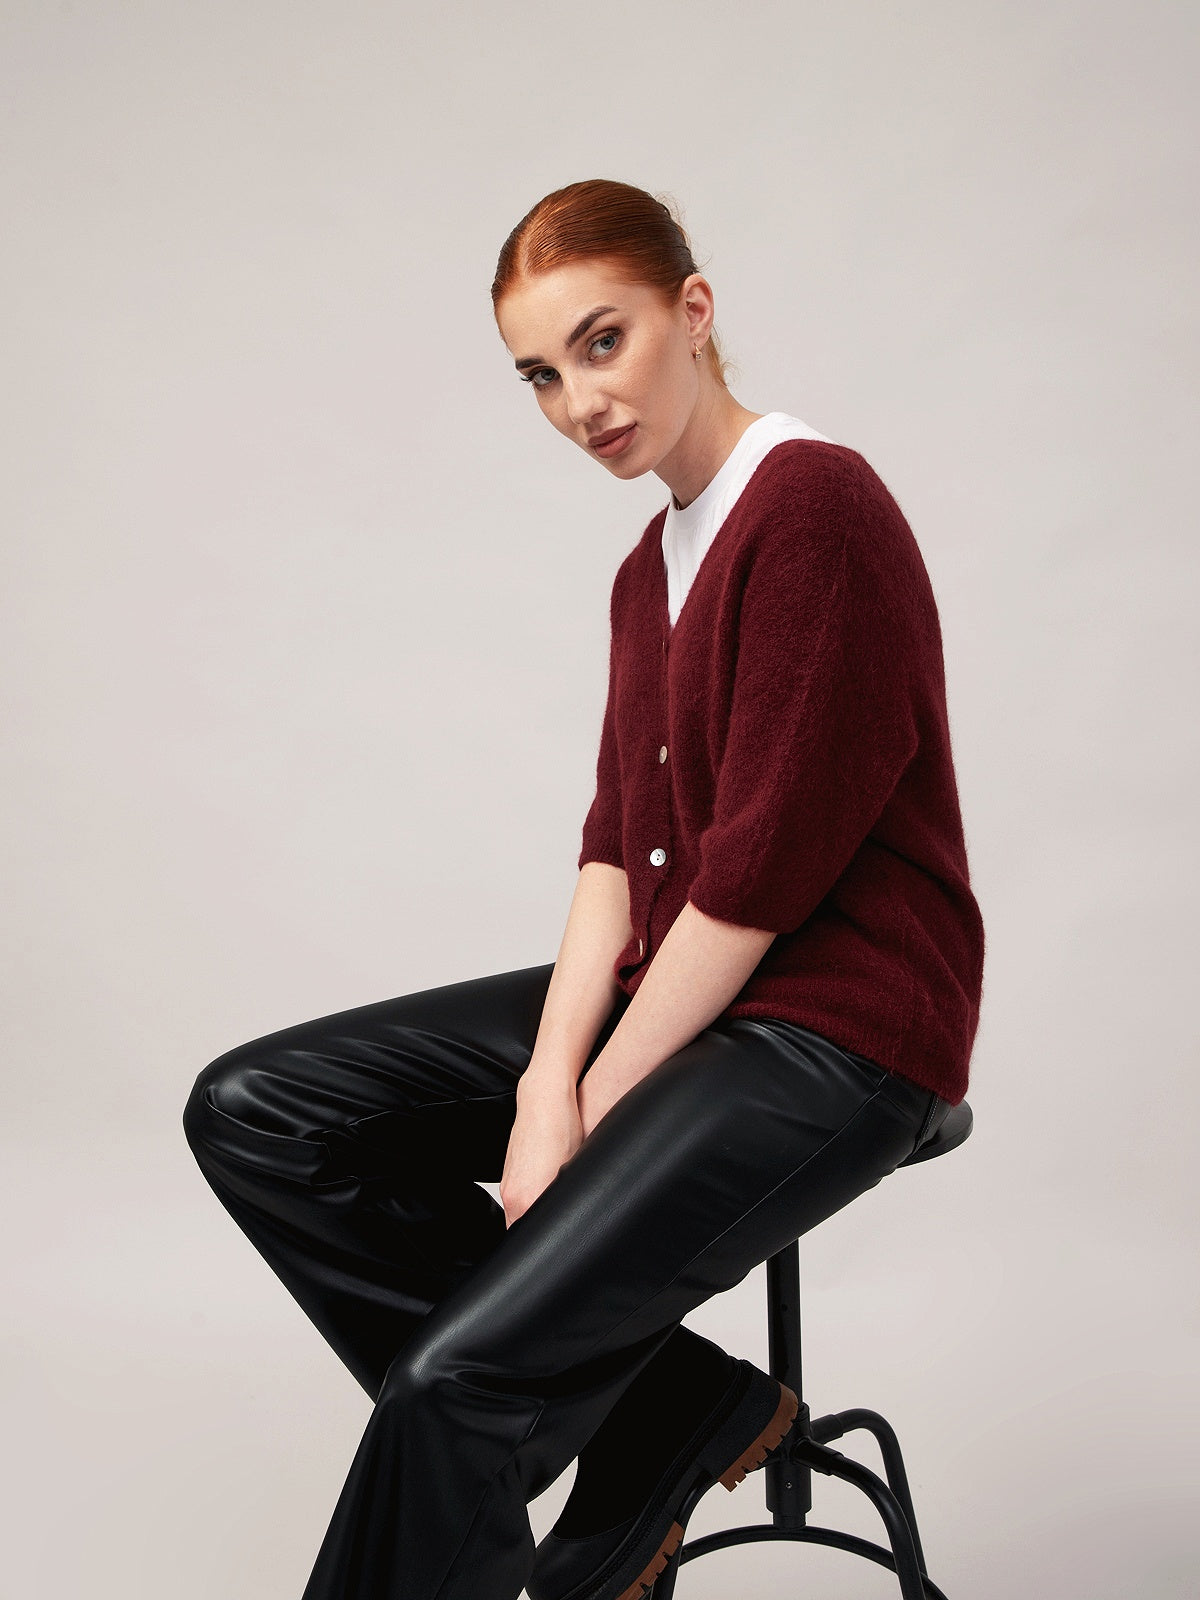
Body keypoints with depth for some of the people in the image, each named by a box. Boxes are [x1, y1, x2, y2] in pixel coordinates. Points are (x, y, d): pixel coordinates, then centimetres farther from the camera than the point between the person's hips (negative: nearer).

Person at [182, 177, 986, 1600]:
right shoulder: (653, 563, 14)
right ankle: (677, 1412, -1)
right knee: (253, 1112, 0)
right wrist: (547, 1079, -6)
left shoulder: (816, 507, -15)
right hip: (669, 979, 10)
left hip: (833, 1029, -9)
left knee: (458, 1379, -25)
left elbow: (763, 873, -18)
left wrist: (590, 1109, -12)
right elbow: (618, 843, 9)